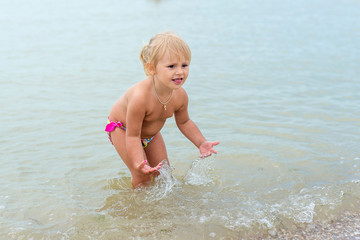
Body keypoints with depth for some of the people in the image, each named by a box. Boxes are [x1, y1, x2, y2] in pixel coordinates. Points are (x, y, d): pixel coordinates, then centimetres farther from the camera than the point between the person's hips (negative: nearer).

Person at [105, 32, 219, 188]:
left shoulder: (180, 95, -25)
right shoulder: (140, 97, -45)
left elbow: (184, 122, -2)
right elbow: (132, 136, -36)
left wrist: (201, 143, -9)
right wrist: (139, 164, -48)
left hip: (151, 133, 6)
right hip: (122, 128, -6)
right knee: (142, 177, -10)